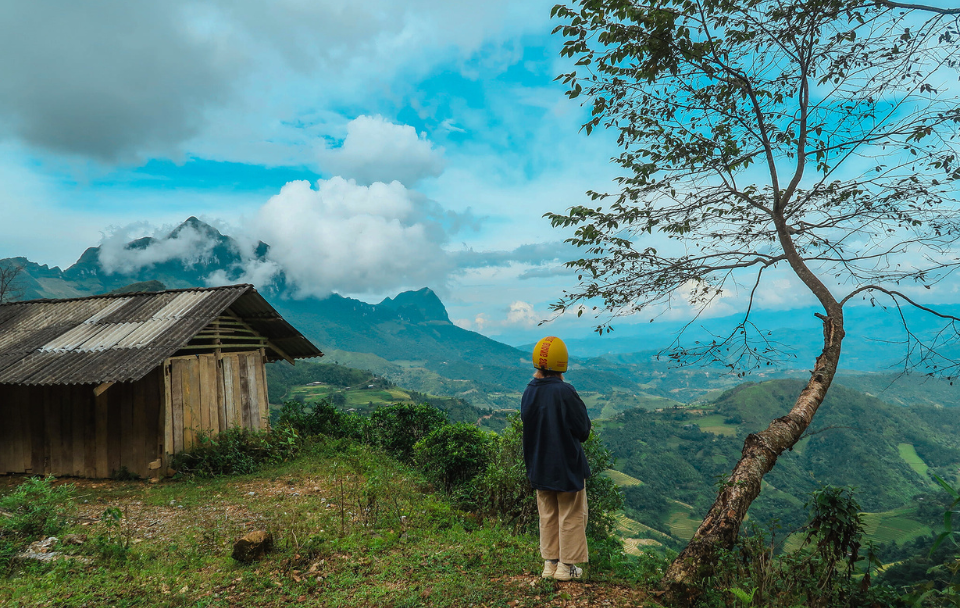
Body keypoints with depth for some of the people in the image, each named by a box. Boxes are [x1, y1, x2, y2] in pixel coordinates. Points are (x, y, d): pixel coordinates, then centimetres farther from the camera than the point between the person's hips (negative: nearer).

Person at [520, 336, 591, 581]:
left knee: (548, 516, 18)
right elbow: (584, 431, -13)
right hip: (568, 466, -5)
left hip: (539, 466, 6)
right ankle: (566, 565, 18)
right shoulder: (565, 392, -22)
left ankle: (550, 562, 25)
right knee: (571, 516, 10)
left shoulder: (529, 391, -5)